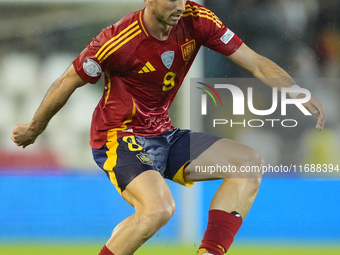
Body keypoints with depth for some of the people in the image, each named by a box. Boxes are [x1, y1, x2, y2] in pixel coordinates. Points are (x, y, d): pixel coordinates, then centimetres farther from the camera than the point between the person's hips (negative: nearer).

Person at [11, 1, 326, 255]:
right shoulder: (118, 41, -22)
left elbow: (256, 63, -6)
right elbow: (68, 83, -7)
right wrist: (34, 129, 5)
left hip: (163, 134, 7)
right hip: (119, 138, -7)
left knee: (249, 163, -7)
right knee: (159, 207, -33)